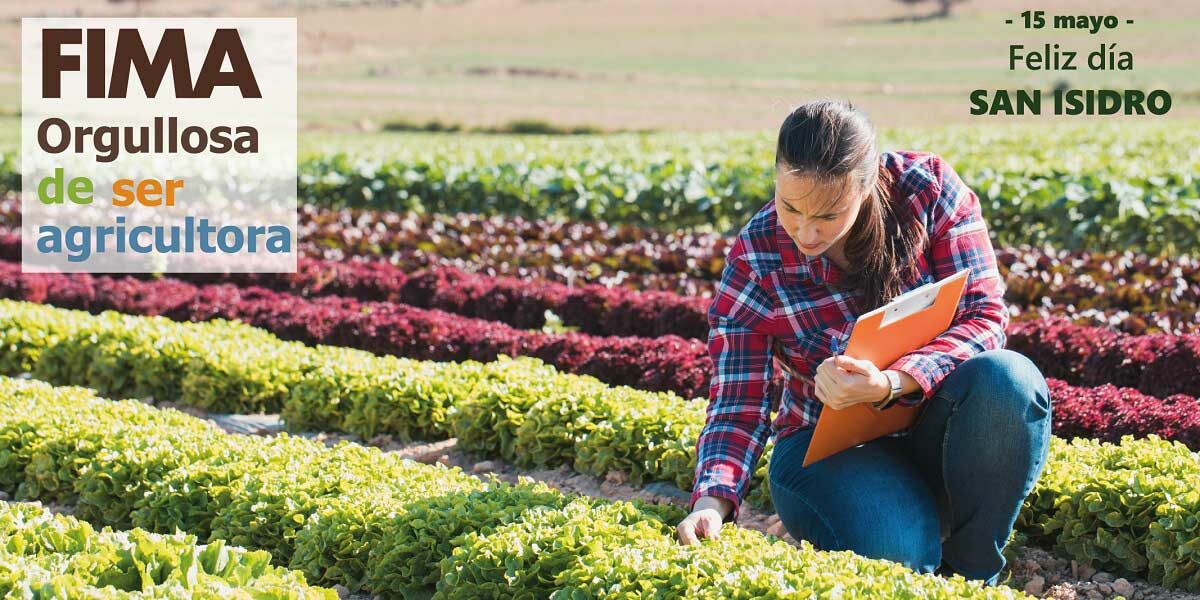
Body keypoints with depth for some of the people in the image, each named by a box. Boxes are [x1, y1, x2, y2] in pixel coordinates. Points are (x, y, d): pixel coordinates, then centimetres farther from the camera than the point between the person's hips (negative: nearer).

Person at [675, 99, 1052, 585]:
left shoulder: (930, 189, -14)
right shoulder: (754, 262, -13)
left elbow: (984, 317, -16)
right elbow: (738, 408, -11)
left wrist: (890, 384, -34)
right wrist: (713, 499, -32)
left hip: (937, 425, 2)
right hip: (829, 449, -2)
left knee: (1008, 380, -34)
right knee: (896, 554, -35)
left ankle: (971, 574, -13)